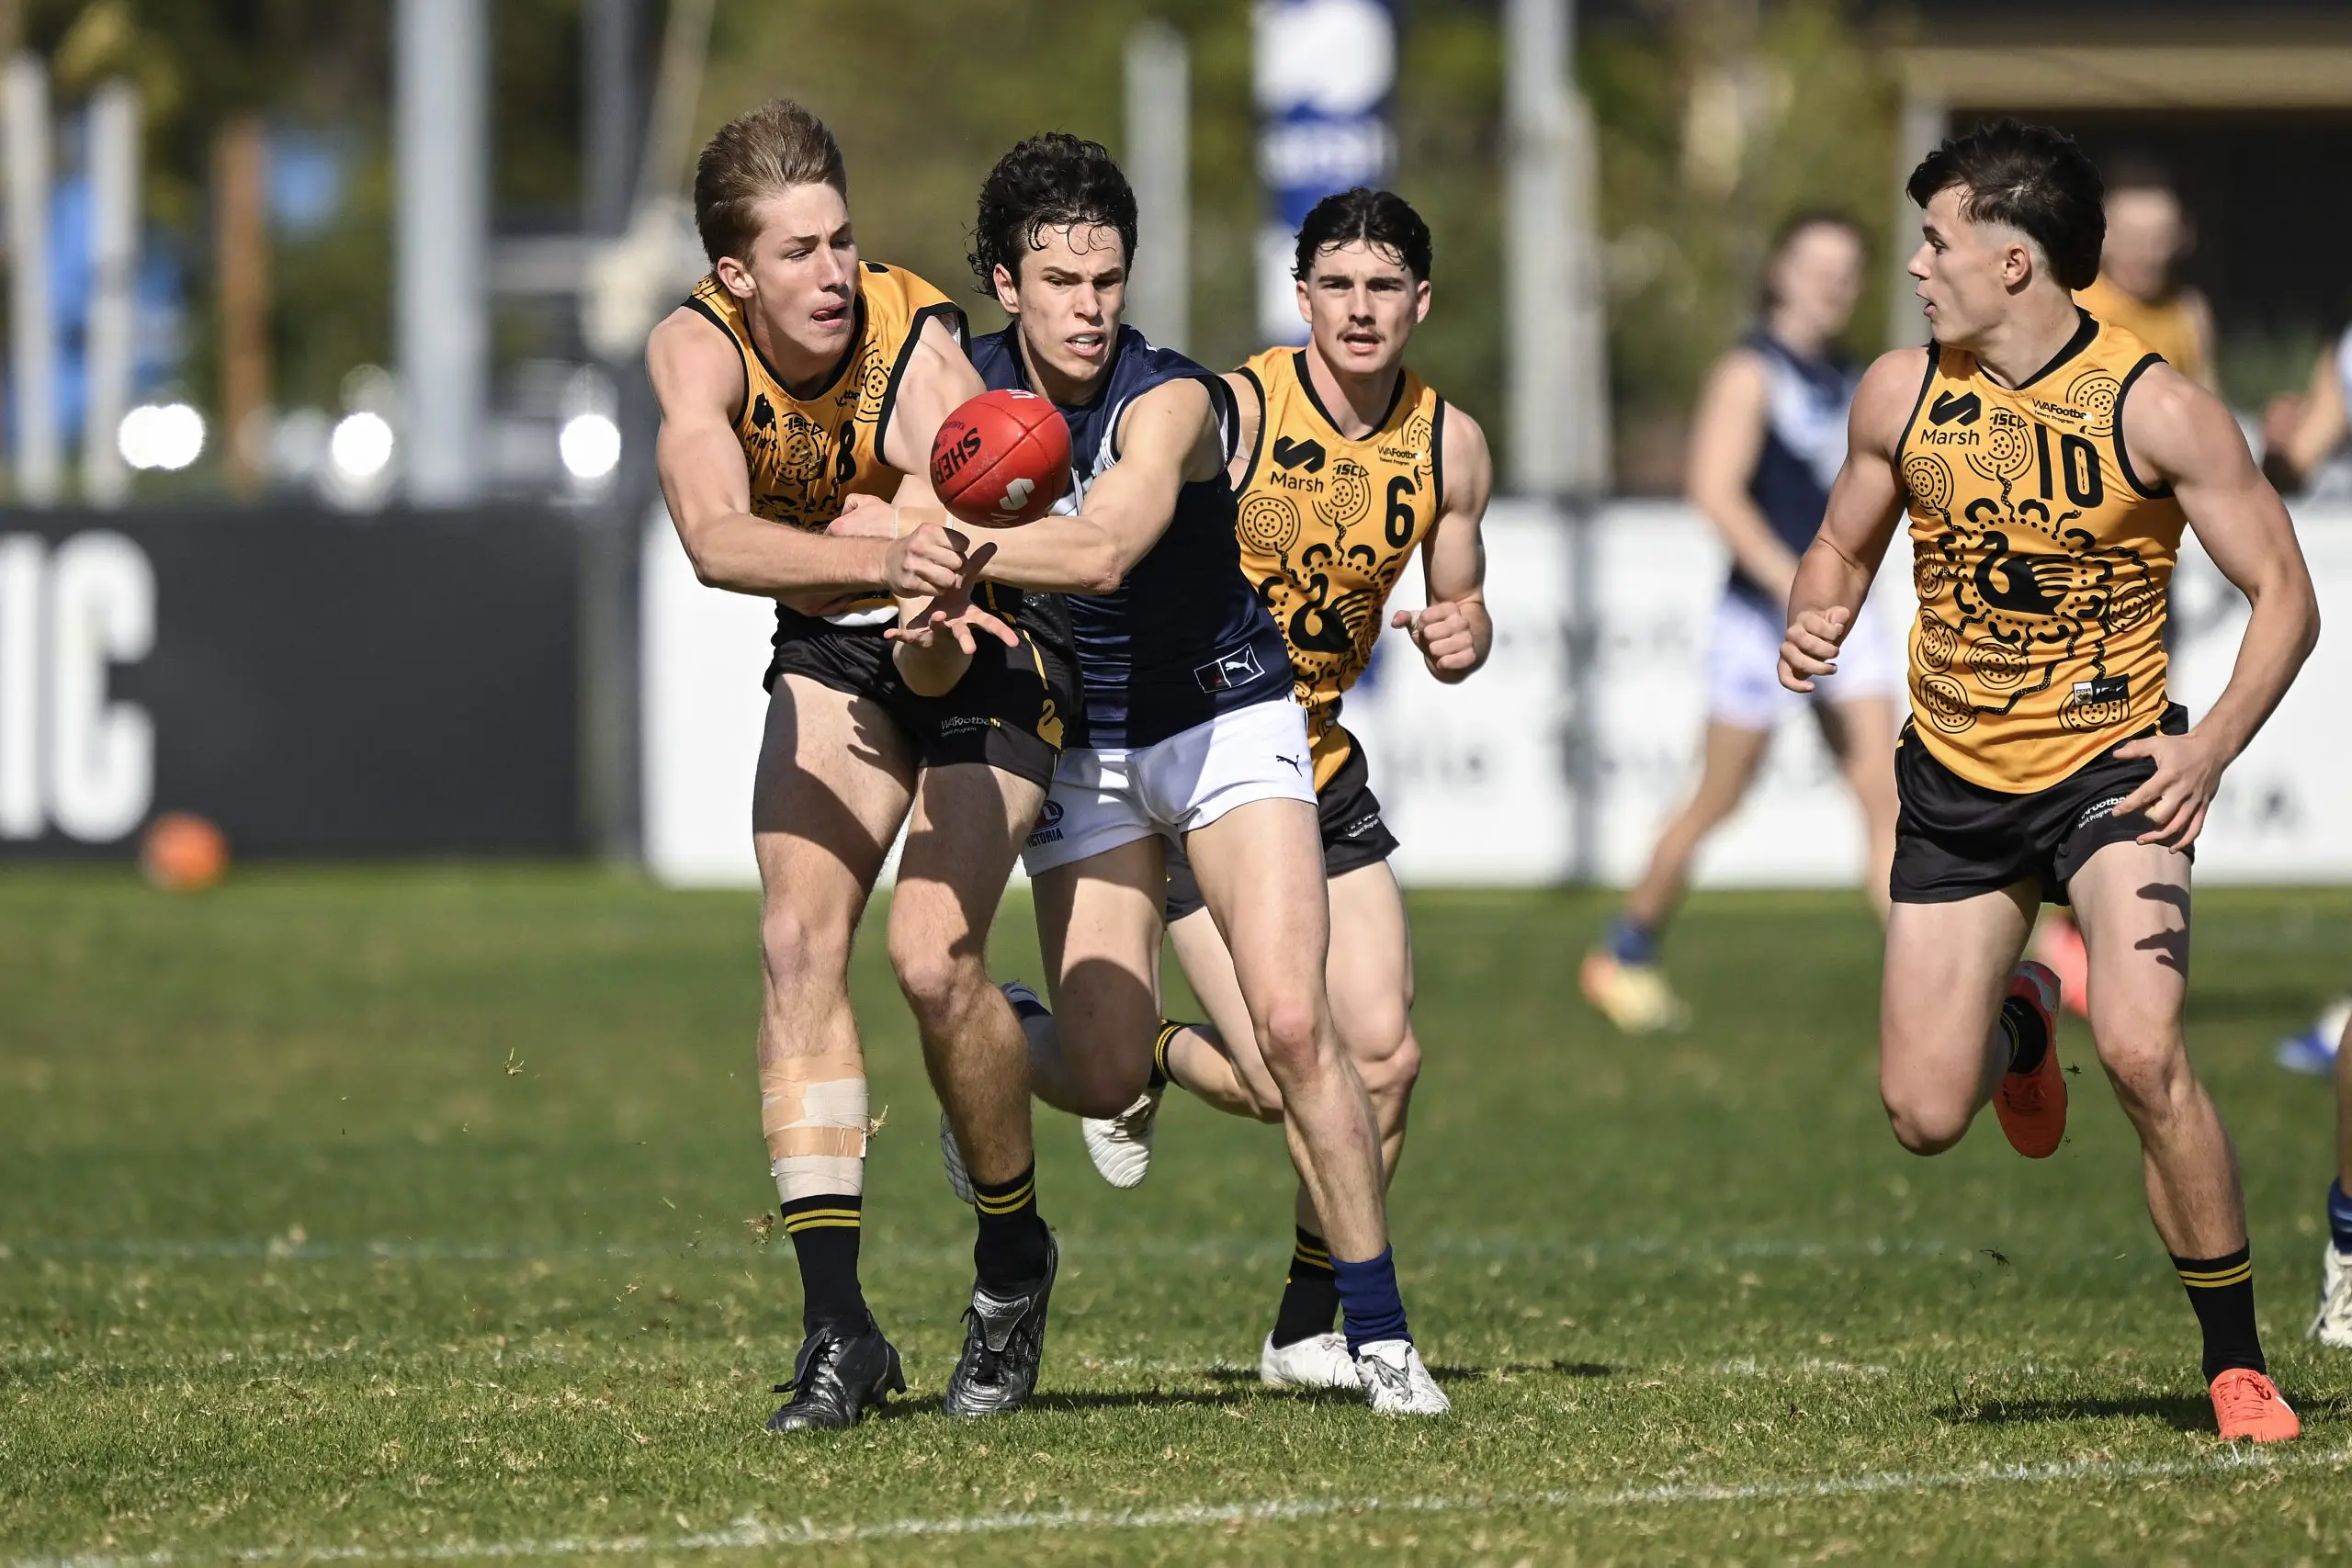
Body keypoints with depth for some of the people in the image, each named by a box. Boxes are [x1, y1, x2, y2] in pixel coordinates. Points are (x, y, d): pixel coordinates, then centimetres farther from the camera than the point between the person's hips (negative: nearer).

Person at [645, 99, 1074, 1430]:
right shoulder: (697, 349, -20)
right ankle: (838, 1324, -17)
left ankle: (1013, 1251, 9)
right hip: (832, 650, 3)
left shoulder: (920, 347, -27)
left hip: (985, 652, -3)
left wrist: (939, 607, -65)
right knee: (800, 935, -16)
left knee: (933, 958, -18)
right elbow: (716, 538, -38)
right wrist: (880, 558, -55)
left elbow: (945, 551, -41)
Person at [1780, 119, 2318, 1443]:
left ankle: (2238, 1361, -11)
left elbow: (2284, 595, -10)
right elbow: (1844, 548, 14)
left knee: (2142, 1050, -27)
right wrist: (1815, 625, -10)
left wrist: (2211, 747, -25)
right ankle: (2019, 1020, 40)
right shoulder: (1903, 395, -3)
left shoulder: (2156, 410, -15)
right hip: (1956, 785, 4)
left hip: (2112, 772, -4)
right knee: (1924, 1118, 0)